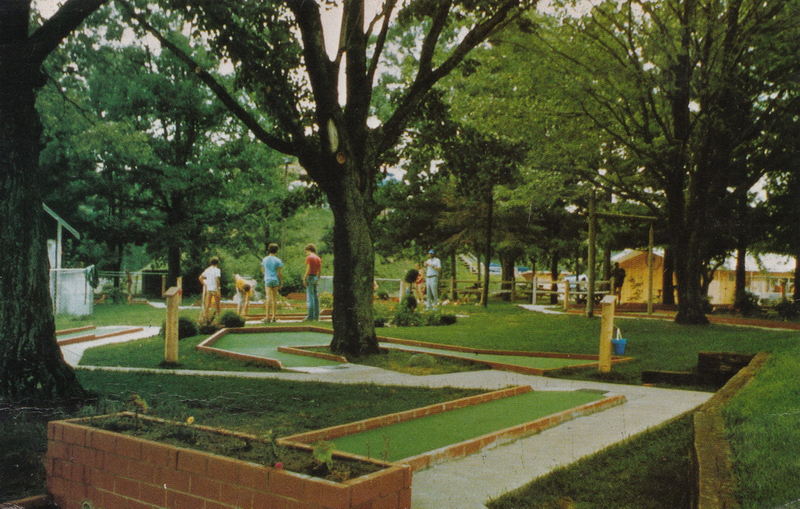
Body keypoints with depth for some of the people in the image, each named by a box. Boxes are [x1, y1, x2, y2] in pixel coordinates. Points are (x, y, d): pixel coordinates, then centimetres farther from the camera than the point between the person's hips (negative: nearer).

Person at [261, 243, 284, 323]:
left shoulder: (264, 259, 3)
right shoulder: (278, 260, -5)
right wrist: (281, 283, 2)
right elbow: (280, 273, -7)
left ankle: (267, 317, -15)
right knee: (274, 298, 10)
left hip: (267, 280, 1)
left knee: (268, 298, -6)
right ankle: (273, 317, 12)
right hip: (276, 280, -1)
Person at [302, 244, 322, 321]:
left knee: (309, 298, -9)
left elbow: (308, 269, -17)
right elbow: (320, 270, 11)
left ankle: (310, 316, -12)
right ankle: (316, 316, 8)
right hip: (316, 278, 8)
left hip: (310, 278, -8)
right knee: (315, 297, 8)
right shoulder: (318, 258, 12)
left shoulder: (309, 257, -10)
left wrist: (304, 279, -14)